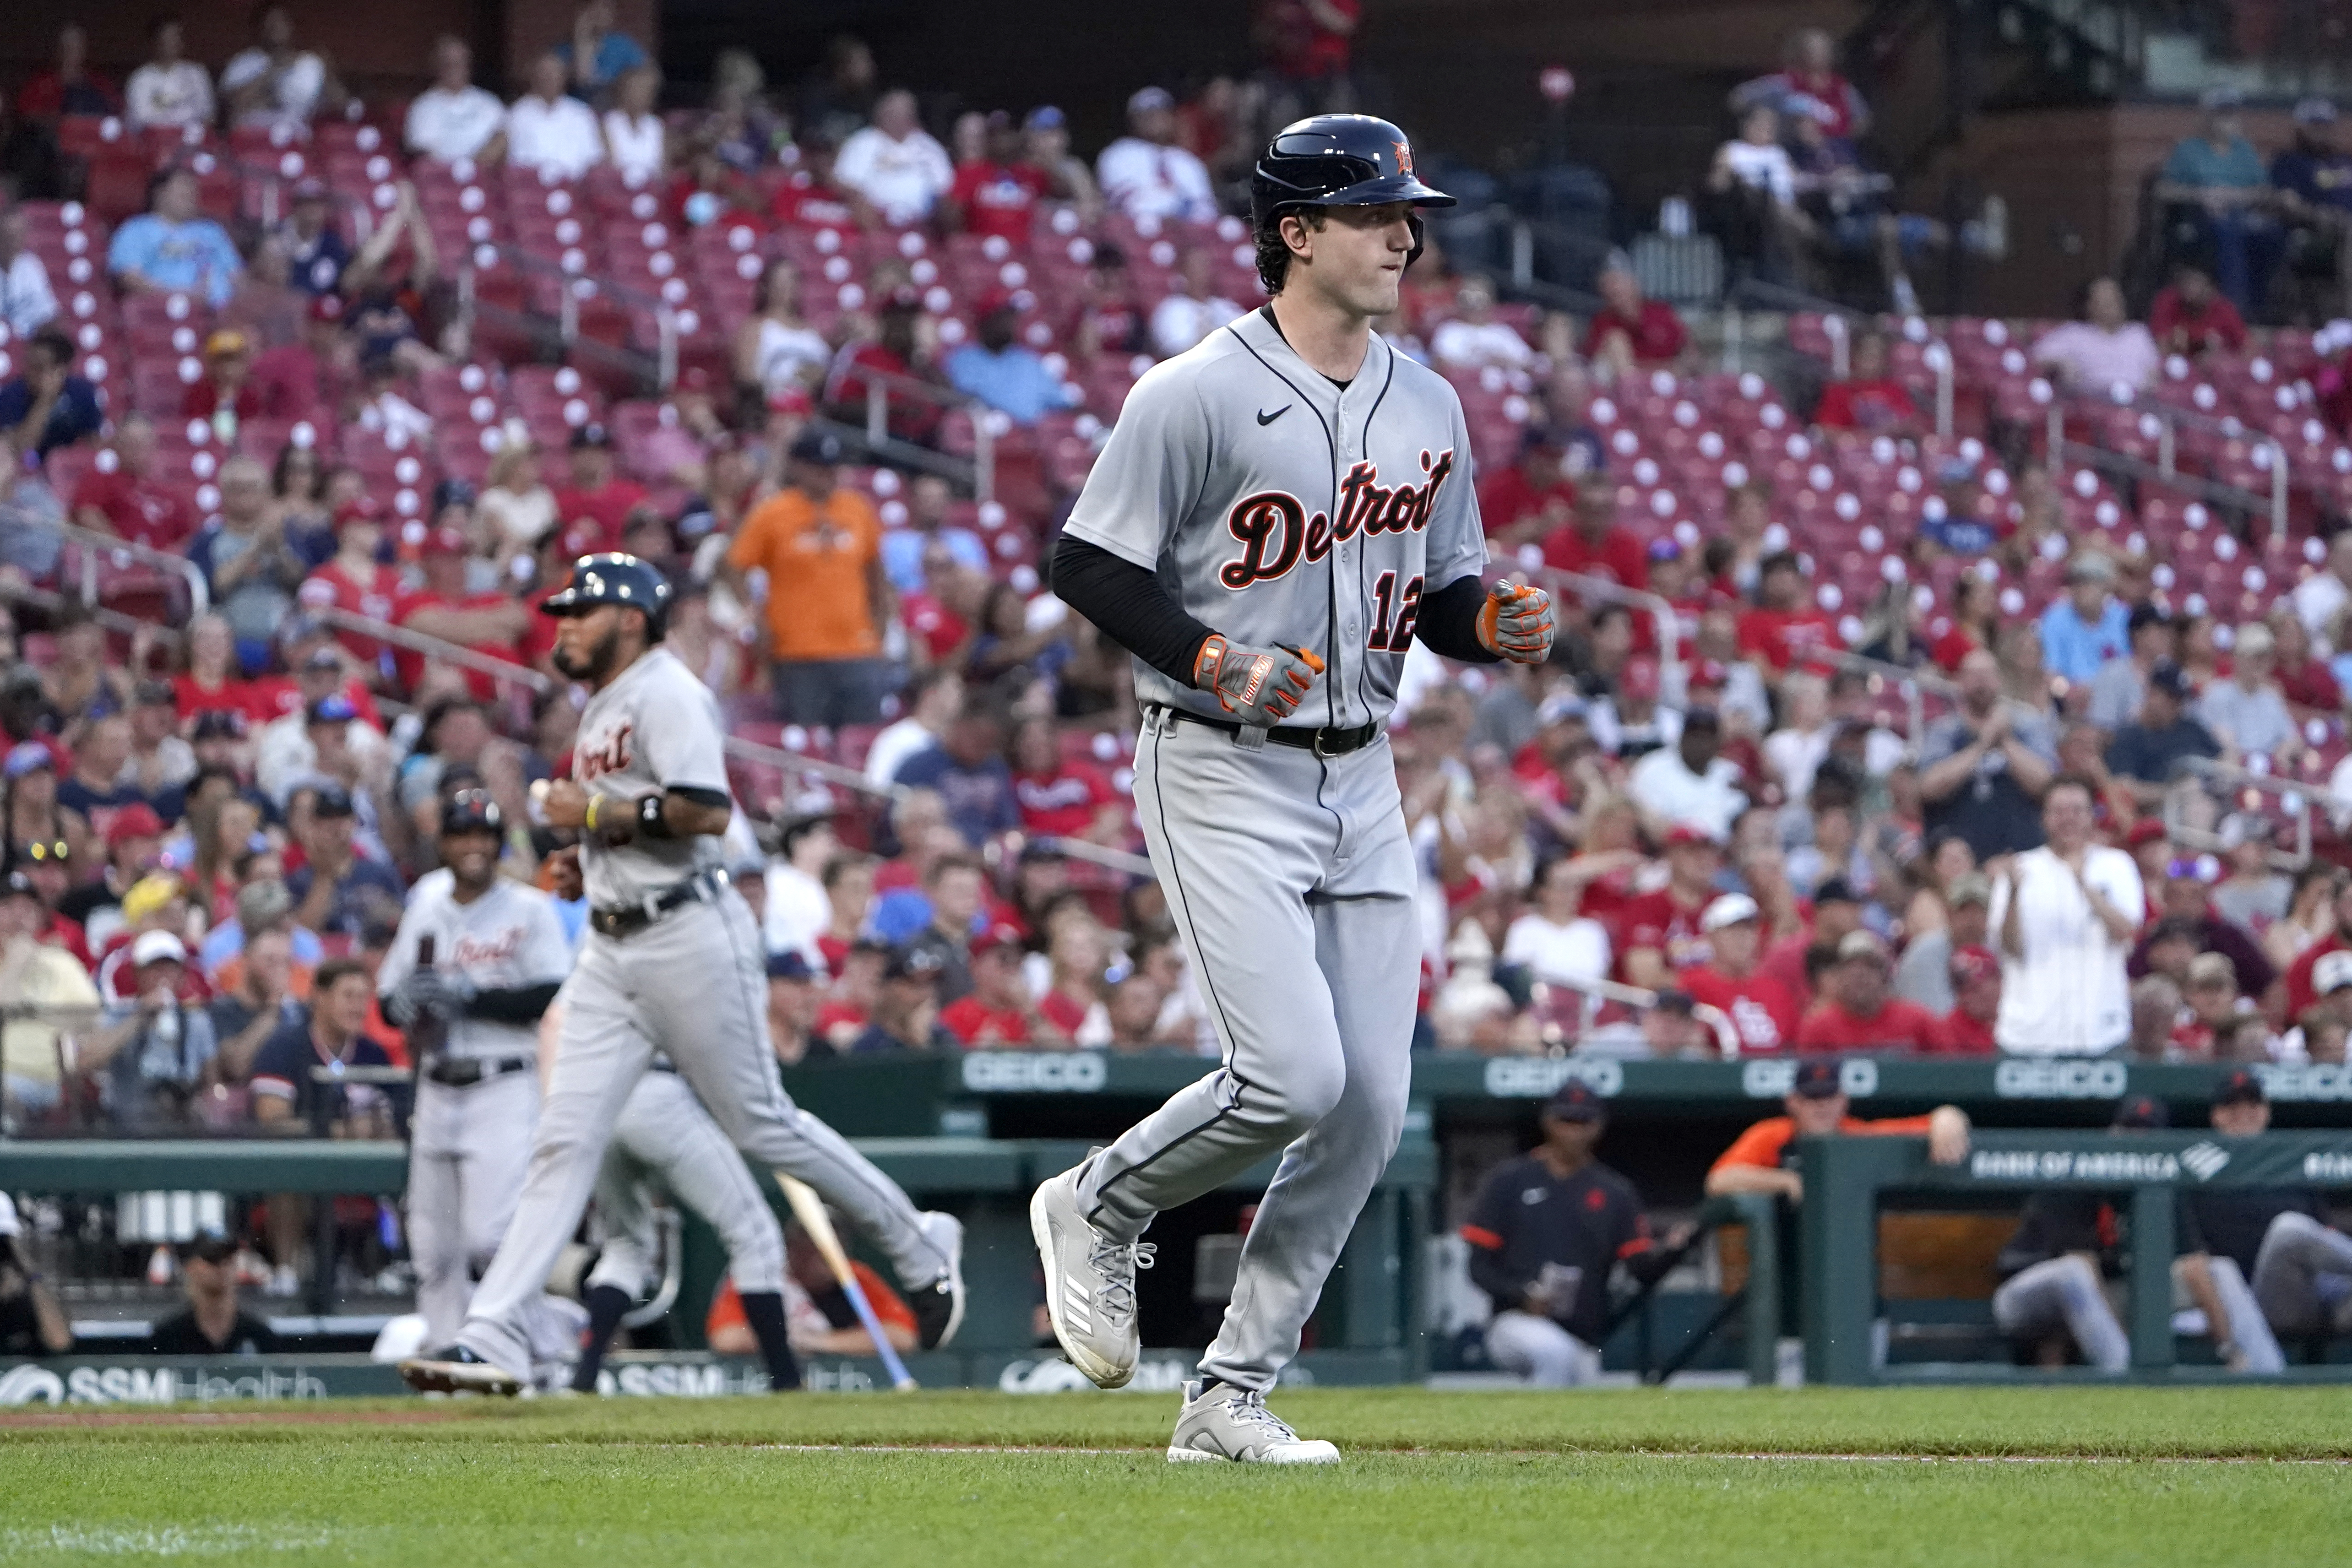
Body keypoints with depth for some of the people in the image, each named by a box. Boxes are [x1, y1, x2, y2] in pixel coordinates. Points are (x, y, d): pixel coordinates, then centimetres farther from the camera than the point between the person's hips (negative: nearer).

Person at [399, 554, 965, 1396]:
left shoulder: (665, 692, -12)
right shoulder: (601, 708, 18)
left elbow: (708, 811, -24)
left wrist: (598, 813, -17)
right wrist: (587, 865, 12)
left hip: (689, 938, -9)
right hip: (612, 947, 9)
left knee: (760, 1122, 0)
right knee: (564, 1137, -1)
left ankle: (919, 1245, 19)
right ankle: (494, 1334, -8)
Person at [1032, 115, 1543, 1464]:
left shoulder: (1429, 409, 11)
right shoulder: (1198, 396, -10)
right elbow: (1090, 566, -9)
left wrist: (1496, 624, -3)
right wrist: (1214, 659, -21)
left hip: (1362, 781, 7)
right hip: (1224, 778, -7)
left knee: (1371, 1107, 0)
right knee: (1295, 1075, -19)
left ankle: (1233, 1397, 9)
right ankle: (1100, 1207, 10)